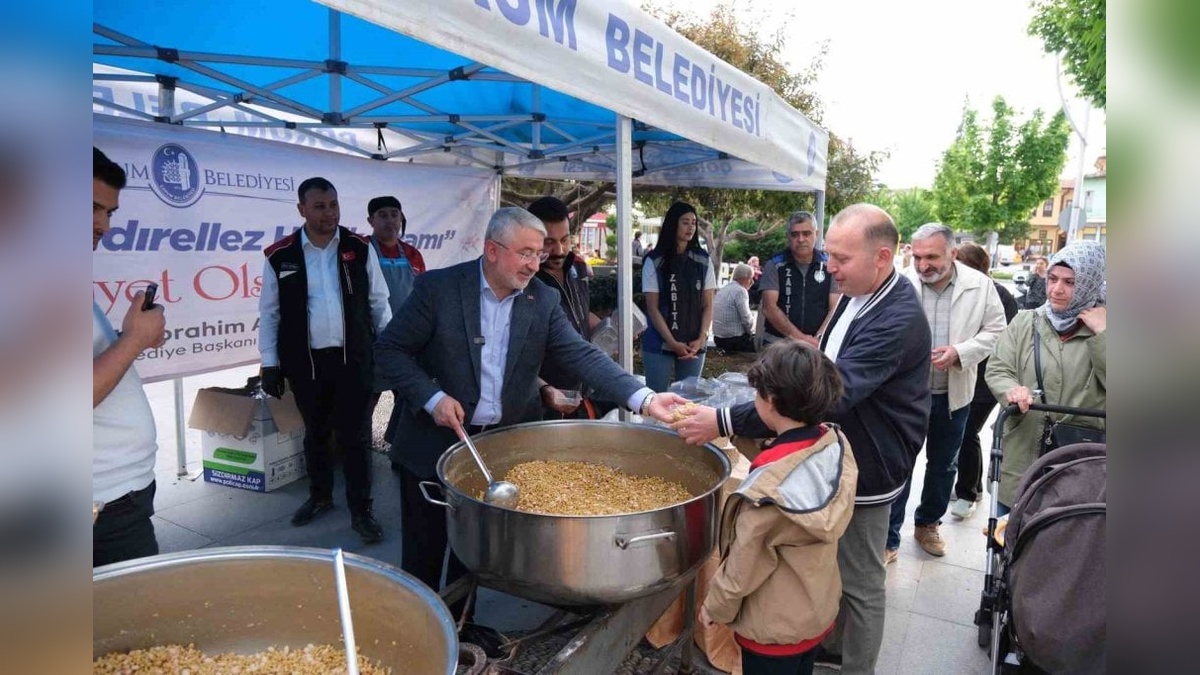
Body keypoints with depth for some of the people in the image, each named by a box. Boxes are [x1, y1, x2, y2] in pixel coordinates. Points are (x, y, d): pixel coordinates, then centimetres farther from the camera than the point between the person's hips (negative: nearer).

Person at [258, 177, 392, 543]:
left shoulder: (360, 249, -1)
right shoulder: (280, 256, -2)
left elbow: (378, 303, 5)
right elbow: (270, 313, 3)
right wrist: (270, 363, 1)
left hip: (354, 359, -1)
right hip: (305, 362, 1)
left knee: (356, 436, 3)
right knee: (315, 433, 17)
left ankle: (361, 510, 15)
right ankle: (320, 496, 37)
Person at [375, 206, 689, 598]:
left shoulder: (544, 300, -4)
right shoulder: (438, 287, -11)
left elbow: (582, 356, -11)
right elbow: (390, 349, -7)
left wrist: (644, 398, -24)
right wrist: (432, 398, -21)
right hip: (434, 444, -2)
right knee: (423, 554, 13)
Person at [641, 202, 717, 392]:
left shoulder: (703, 260, 6)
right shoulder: (655, 261, -3)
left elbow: (708, 305, 6)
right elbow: (652, 308, -5)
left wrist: (701, 338, -8)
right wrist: (672, 343, -13)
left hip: (694, 346, 3)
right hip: (659, 345, -3)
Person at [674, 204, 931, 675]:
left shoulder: (898, 321, -27)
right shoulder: (856, 294, 2)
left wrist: (724, 423, -39)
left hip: (865, 470, -9)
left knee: (860, 582, 10)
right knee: (832, 563, 24)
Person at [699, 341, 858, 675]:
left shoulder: (770, 484, -34)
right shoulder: (837, 444, -16)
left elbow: (744, 566, -21)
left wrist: (715, 606, -4)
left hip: (775, 627, -6)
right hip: (820, 610, 6)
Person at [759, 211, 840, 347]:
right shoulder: (775, 265, -1)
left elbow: (835, 309, -1)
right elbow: (769, 307, -8)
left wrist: (816, 340, -16)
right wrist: (799, 337, -17)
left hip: (818, 345, 1)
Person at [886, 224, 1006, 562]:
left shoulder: (980, 285, -6)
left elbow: (994, 331, -1)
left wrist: (960, 352, -17)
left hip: (953, 394, 3)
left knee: (943, 466, 20)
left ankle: (928, 523, 42)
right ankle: (888, 538, 19)